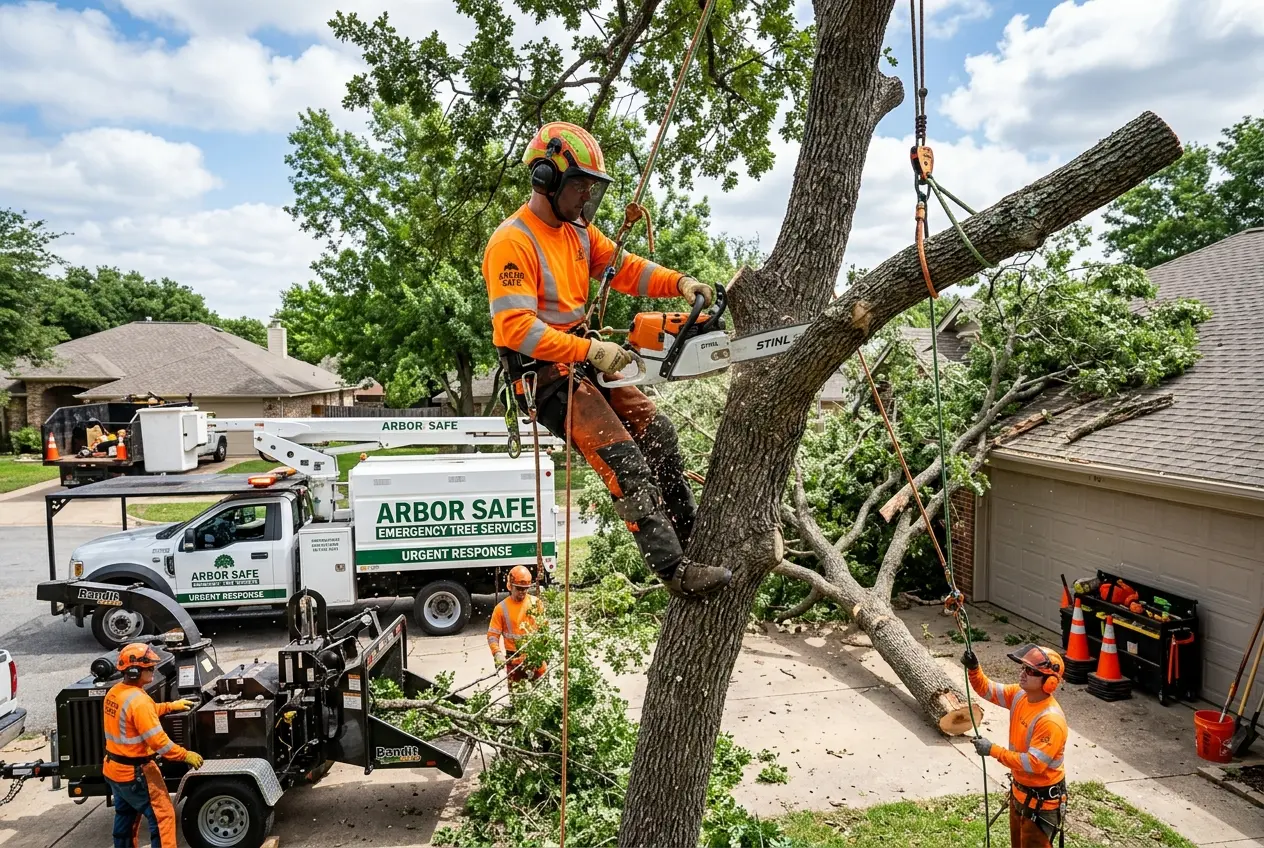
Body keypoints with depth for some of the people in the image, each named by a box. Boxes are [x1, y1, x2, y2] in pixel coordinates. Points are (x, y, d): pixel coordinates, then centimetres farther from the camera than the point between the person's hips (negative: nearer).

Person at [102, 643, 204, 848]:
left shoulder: (114, 692, 1)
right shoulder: (138, 700, -27)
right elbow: (157, 741, -27)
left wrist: (171, 706, 18)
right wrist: (186, 755, -19)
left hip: (114, 769, 10)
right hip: (135, 772, -10)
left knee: (125, 816, 24)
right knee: (163, 816, -1)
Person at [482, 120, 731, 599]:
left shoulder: (577, 230, 9)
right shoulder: (511, 243, -18)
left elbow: (622, 267, 10)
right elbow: (517, 328, -26)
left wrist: (679, 283, -8)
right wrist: (590, 349, -30)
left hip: (582, 360, 9)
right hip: (542, 374, -9)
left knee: (657, 432, 6)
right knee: (625, 461, -17)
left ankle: (689, 536, 19)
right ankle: (674, 571, -12)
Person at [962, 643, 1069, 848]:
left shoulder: (1051, 720, -32)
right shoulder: (1020, 695, -8)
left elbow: (1033, 764, -32)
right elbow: (987, 690, 2)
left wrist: (993, 751, -28)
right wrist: (973, 669, -18)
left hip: (1041, 799, -8)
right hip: (1019, 790, 8)